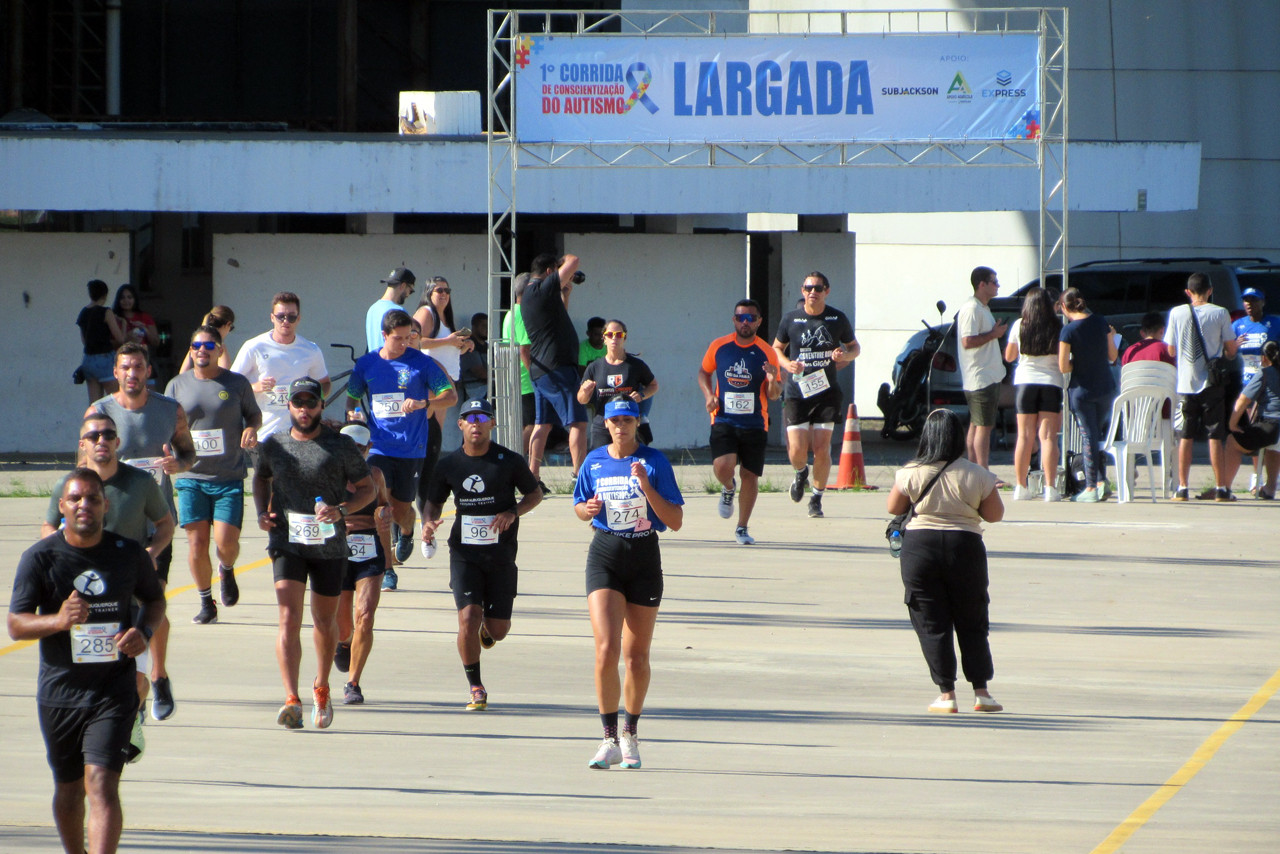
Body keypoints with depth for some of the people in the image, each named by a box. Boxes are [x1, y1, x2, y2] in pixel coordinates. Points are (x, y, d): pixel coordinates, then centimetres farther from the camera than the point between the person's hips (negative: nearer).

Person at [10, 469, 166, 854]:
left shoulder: (129, 554, 1)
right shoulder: (39, 558, -4)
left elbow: (155, 599, 19)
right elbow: (16, 624, -6)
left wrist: (144, 631, -4)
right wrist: (59, 620, -26)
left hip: (113, 692, -1)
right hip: (59, 690, 1)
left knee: (101, 786, -15)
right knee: (69, 789, 15)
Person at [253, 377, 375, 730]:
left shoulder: (340, 446, -1)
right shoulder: (273, 445, 5)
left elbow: (367, 488, 4)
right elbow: (261, 478, 24)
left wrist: (342, 509, -15)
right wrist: (262, 512, 5)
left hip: (329, 545, 0)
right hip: (287, 542, 0)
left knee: (325, 622, 13)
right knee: (289, 618, -16)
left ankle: (321, 688, 37)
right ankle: (291, 701, -23)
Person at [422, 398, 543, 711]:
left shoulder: (510, 462, -3)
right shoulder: (448, 465, 1)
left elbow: (535, 494, 8)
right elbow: (434, 502, 14)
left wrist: (513, 512, -12)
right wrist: (429, 522, -9)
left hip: (501, 554, 0)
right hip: (464, 553, 0)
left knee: (498, 630, 3)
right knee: (468, 617, -16)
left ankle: (487, 627, 43)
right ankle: (476, 689, 0)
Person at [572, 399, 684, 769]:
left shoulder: (654, 461, -4)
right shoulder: (594, 462, 4)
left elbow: (675, 521, -7)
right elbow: (579, 508, 18)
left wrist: (646, 486, -19)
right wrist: (589, 509, -6)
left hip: (644, 559, -1)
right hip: (605, 556, 1)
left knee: (636, 656, 7)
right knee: (606, 650, -14)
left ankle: (630, 735, 27)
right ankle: (610, 739, -8)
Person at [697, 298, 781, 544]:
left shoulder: (767, 353, -1)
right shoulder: (719, 346, 2)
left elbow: (774, 395, 2)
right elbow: (704, 372, 18)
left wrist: (773, 381, -21)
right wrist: (708, 395, 0)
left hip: (755, 424, 0)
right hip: (724, 420, 0)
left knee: (750, 475, 2)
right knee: (722, 466, -20)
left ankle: (742, 528, 18)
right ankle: (728, 489, 17)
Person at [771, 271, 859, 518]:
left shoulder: (838, 319, 2)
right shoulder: (791, 319, 2)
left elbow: (855, 347, 15)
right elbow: (776, 348, 14)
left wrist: (845, 355, -8)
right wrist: (786, 363, -7)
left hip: (826, 393, 0)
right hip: (796, 394, 0)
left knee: (821, 449, -6)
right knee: (797, 450, -7)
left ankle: (817, 499, 15)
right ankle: (801, 473, 30)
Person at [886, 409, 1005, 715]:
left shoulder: (910, 473, -6)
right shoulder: (976, 475, -6)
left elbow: (894, 507, 7)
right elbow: (995, 514, 2)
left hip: (919, 544, -1)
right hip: (964, 546, 1)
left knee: (931, 624, 6)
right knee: (972, 623, 11)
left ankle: (946, 693, 1)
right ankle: (981, 692, 9)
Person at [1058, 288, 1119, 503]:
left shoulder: (1068, 331, -14)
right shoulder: (1101, 322, -1)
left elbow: (1063, 367, -15)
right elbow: (1112, 356, 6)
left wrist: (1077, 364, 5)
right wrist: (1112, 337, 24)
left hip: (1082, 390, -4)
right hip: (1106, 387, 4)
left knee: (1089, 437, 2)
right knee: (1100, 434, 18)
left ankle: (1091, 488, 4)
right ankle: (1101, 481, 11)